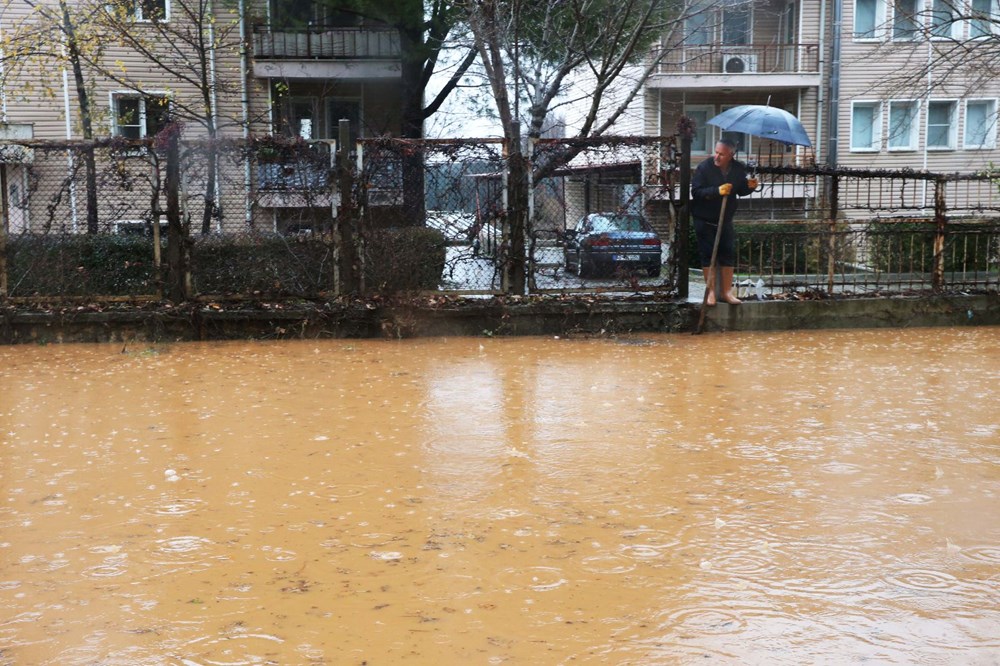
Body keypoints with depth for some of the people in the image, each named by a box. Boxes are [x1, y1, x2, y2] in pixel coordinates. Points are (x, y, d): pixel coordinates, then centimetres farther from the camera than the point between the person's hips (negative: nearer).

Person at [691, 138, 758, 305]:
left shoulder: (739, 169, -3)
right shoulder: (704, 167, -16)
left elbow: (741, 191, 9)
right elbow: (696, 191, -21)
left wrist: (749, 186, -14)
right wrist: (717, 191, -33)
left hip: (725, 218, 4)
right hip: (704, 219, -4)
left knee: (728, 254, 6)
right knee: (708, 254, 0)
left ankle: (727, 291, 17)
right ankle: (711, 291, 10)